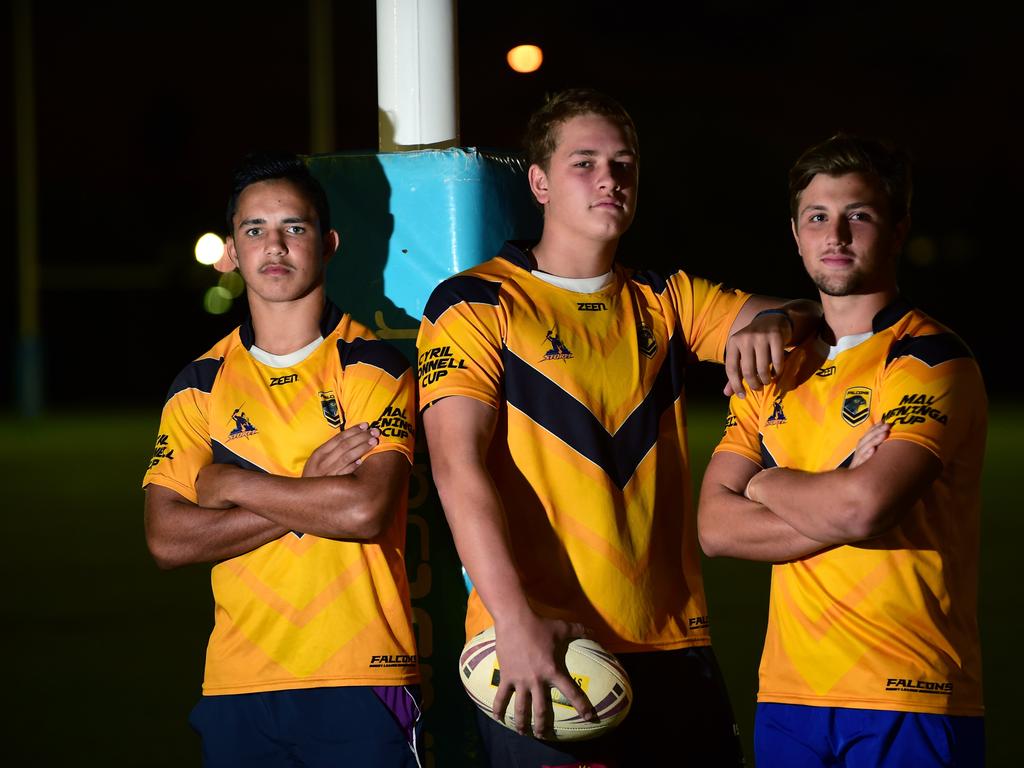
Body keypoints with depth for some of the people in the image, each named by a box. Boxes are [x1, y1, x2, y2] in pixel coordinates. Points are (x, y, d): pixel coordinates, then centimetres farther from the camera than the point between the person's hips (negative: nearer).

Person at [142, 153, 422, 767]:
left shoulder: (373, 366, -1)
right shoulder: (201, 384, 9)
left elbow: (367, 510, -17)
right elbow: (167, 541, -2)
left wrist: (232, 484, -6)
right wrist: (308, 496, -9)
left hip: (362, 680, -3)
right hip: (238, 687, 3)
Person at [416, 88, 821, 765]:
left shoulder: (665, 303, 17)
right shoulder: (476, 304, 0)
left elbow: (812, 315, 13)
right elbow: (459, 467, -12)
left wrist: (772, 322, -12)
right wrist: (516, 620, -25)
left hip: (675, 645, 5)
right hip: (540, 653, -5)